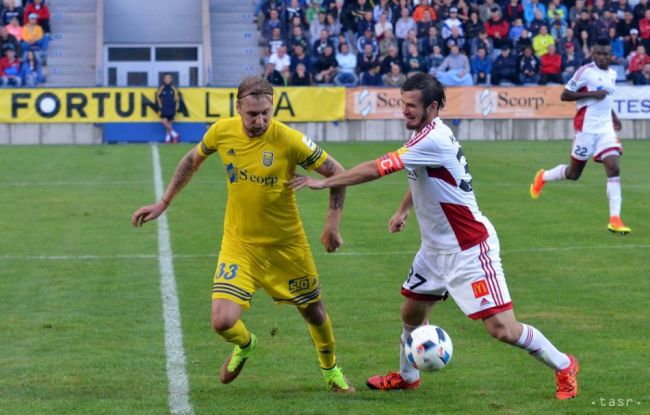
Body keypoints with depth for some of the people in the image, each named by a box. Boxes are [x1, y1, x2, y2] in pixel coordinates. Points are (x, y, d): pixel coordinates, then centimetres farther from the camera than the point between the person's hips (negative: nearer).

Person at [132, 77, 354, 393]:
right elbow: (192, 160, 9)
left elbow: (336, 173, -11)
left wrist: (332, 226, -15)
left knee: (314, 312, 14)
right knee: (222, 322, -13)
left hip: (286, 245, -1)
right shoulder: (222, 132, -12)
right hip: (239, 243, 1)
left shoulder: (289, 140, -21)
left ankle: (331, 370, 46)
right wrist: (162, 204, 12)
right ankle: (244, 345, 26)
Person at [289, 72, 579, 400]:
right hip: (436, 248, 9)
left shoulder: (433, 139, -24)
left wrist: (324, 182, -19)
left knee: (501, 328, -11)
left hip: (469, 249, -9)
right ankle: (407, 376, 38)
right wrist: (403, 209, 20)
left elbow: (378, 169, -25)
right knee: (412, 312, 15)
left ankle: (563, 366, 8)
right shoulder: (426, 134, 5)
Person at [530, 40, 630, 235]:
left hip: (606, 128, 5)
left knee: (614, 169, -11)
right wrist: (591, 94, -19)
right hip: (587, 128, -5)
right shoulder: (585, 71, -10)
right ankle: (543, 177, 37)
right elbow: (564, 95, -11)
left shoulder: (612, 74, 12)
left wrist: (613, 116, 16)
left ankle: (615, 220, -13)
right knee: (574, 173, 5)